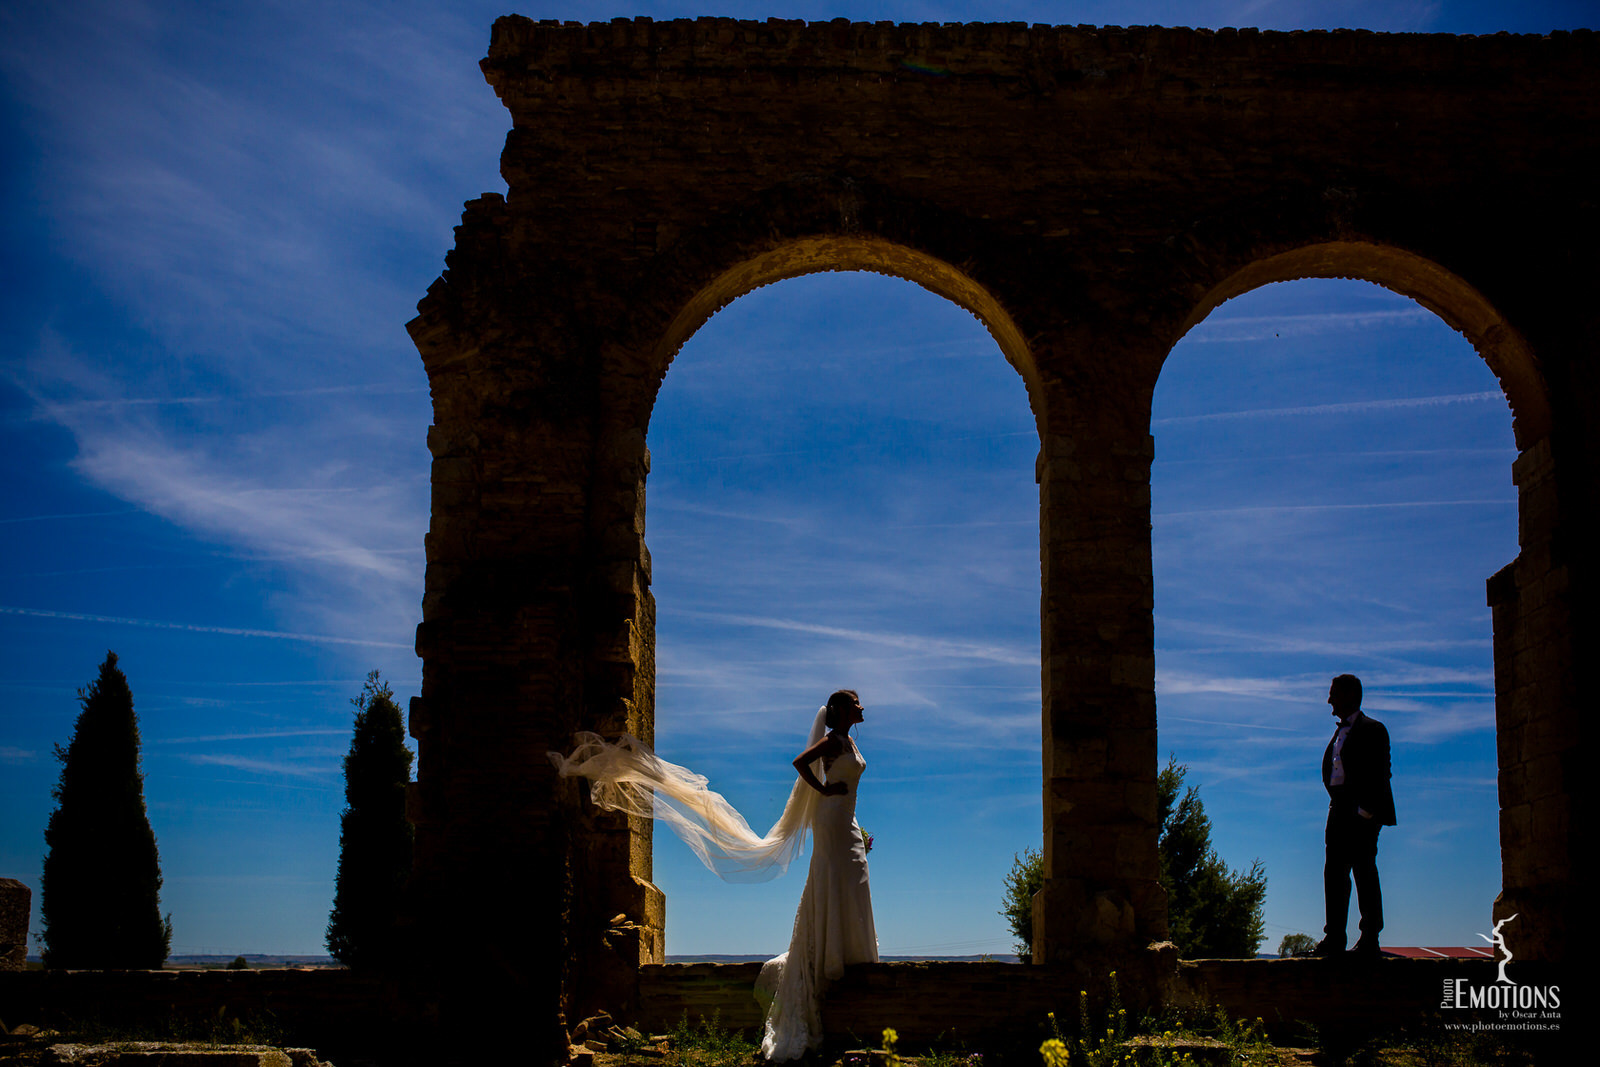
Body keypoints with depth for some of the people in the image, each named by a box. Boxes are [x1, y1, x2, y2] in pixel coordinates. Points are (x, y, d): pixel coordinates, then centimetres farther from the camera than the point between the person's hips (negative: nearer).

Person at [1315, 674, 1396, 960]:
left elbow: (1378, 775, -10)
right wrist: (1337, 808, 10)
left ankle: (1370, 942, -2)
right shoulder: (1340, 732, 21)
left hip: (1363, 814, -8)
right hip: (1339, 812, 8)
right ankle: (1334, 939, 8)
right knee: (1334, 872, 5)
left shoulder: (1372, 730, -4)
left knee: (1364, 873, -6)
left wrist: (1365, 813, -16)